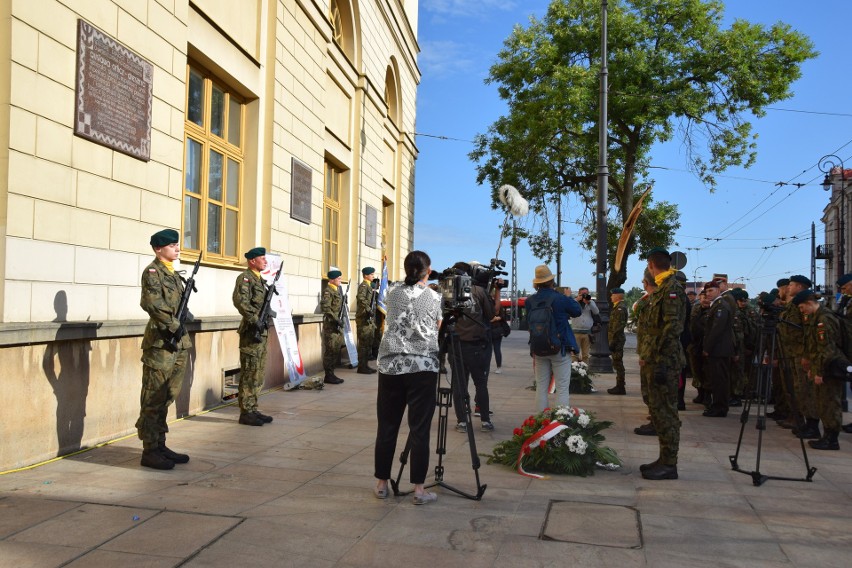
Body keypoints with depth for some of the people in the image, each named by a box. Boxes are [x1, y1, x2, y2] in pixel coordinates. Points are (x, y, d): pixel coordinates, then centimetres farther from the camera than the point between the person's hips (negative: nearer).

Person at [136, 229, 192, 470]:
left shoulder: (173, 273, 17)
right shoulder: (152, 271, -8)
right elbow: (152, 303, -23)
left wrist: (179, 329, 14)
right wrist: (173, 325, -21)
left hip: (178, 342, 9)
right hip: (160, 343, -9)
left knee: (167, 397, 13)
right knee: (154, 398, -2)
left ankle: (160, 445, 22)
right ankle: (149, 450, 5)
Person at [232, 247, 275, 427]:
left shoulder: (260, 279, 18)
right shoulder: (245, 277, -10)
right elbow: (240, 300, -25)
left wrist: (269, 312, 10)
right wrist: (255, 320, -25)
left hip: (262, 331, 9)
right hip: (251, 331, -9)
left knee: (258, 373, 13)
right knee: (249, 374, -5)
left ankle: (253, 409, 20)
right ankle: (246, 413, 1)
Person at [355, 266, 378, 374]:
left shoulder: (369, 286, 20)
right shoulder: (363, 286, -10)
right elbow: (361, 299, -28)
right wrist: (368, 310, -30)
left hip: (370, 318, 10)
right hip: (364, 318, -10)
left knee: (368, 342, 13)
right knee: (364, 342, -7)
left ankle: (365, 365, 19)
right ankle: (361, 367, -3)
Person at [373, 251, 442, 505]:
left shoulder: (393, 294, 10)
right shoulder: (434, 297, 2)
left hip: (390, 365, 3)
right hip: (423, 367, -3)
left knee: (387, 426, 9)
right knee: (419, 429, 1)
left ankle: (381, 484, 19)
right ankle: (419, 489, 5)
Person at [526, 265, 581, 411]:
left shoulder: (530, 301, -4)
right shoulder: (561, 298, -14)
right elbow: (578, 311, 3)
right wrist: (569, 296, 16)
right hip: (560, 348, -4)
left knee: (541, 387, 10)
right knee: (562, 388, 1)